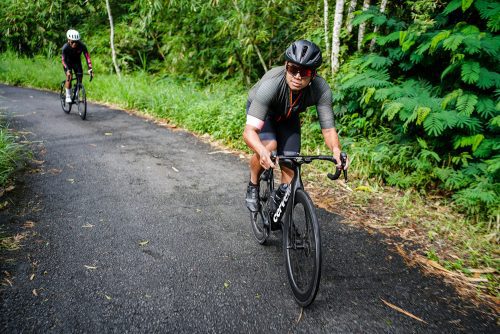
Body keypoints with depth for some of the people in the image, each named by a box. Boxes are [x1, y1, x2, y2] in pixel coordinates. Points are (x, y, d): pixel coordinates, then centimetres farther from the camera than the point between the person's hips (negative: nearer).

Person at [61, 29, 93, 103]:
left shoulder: (82, 46, -30)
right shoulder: (65, 47, -31)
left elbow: (87, 56, -32)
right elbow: (64, 60, -30)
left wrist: (90, 68, -44)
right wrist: (68, 70, -45)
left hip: (77, 62, 2)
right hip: (68, 62, -2)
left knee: (80, 77, -9)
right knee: (69, 77, -22)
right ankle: (68, 96, -10)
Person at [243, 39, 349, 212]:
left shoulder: (321, 89, -33)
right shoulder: (271, 84, -42)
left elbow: (328, 128, -28)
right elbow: (249, 131, -46)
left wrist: (336, 150, -49)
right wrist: (262, 151, -67)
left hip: (288, 117, 3)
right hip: (261, 109, -3)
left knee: (290, 168, -5)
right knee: (269, 146, -31)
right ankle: (253, 186, -3)